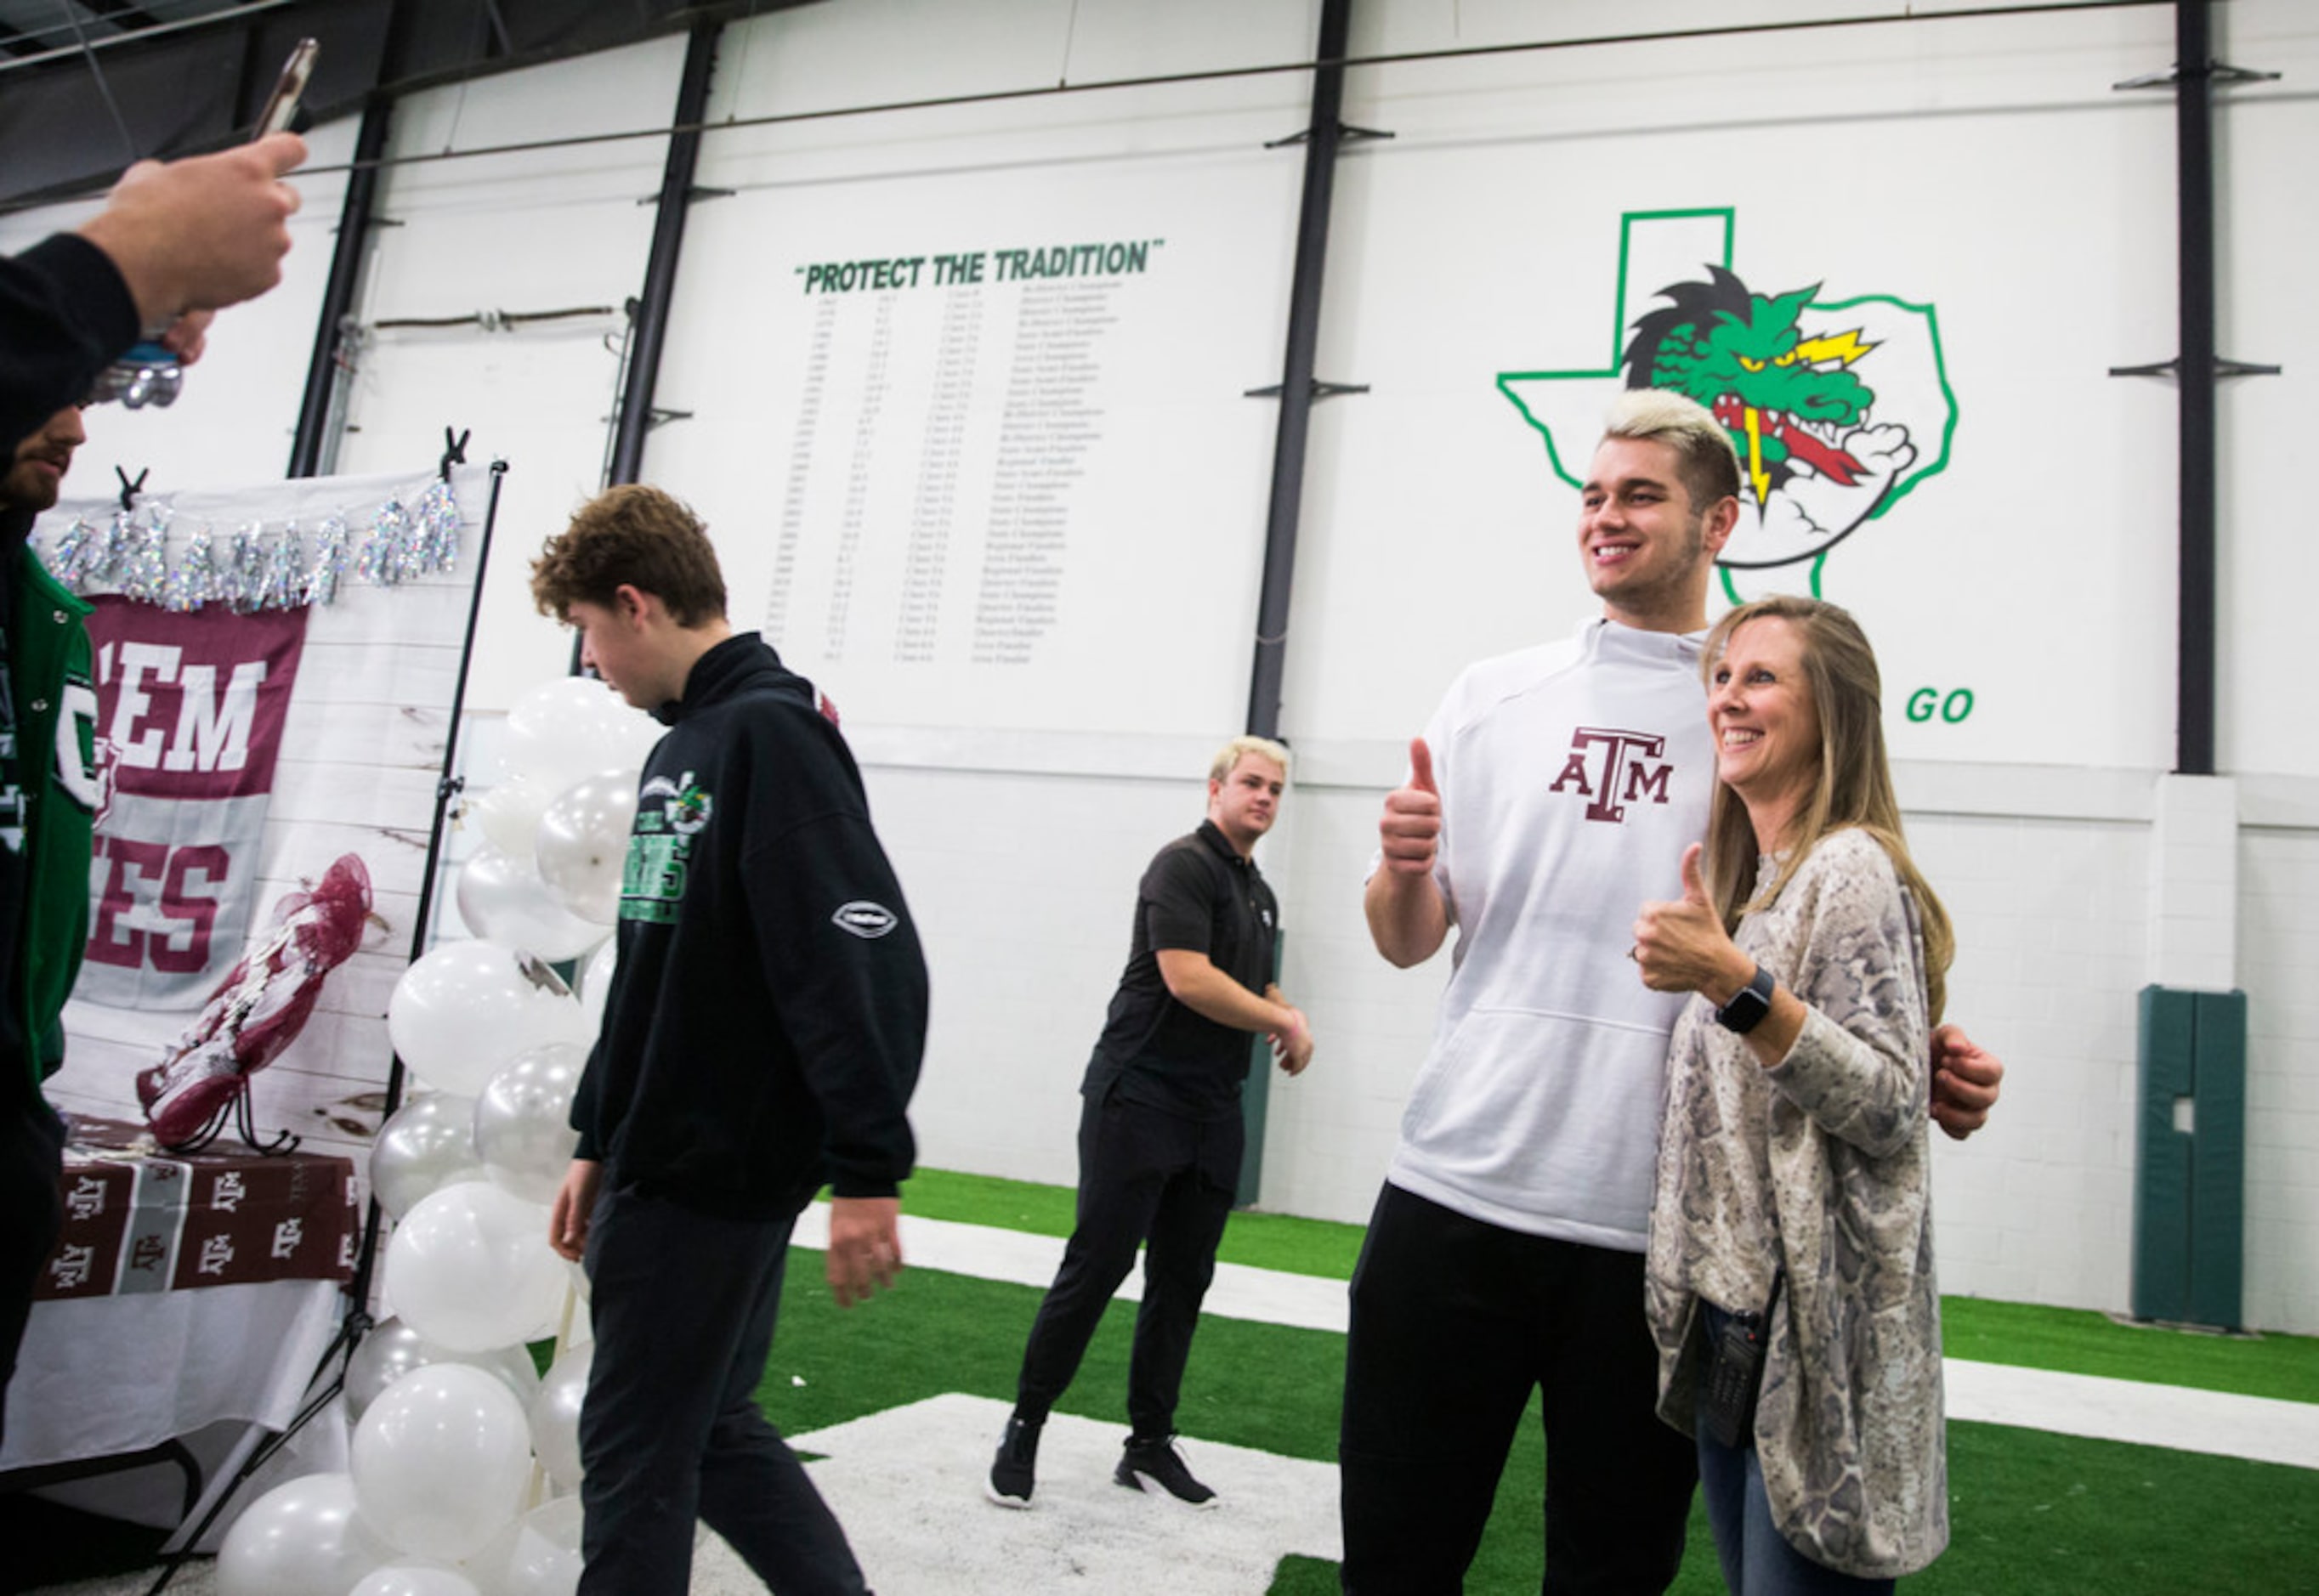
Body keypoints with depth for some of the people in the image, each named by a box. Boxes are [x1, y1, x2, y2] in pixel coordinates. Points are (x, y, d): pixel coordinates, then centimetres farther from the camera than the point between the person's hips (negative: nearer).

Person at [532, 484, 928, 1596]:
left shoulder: (772, 731, -15)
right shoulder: (681, 746, 14)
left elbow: (866, 958, -24)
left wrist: (866, 1171, -27)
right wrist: (599, 1144, 20)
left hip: (718, 1171, -9)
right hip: (666, 1163, 9)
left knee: (635, 1452, 4)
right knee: (710, 1429, 16)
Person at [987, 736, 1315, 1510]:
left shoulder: (1261, 894, 18)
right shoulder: (1185, 865, -9)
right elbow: (1189, 980, -20)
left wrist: (1293, 1018, 7)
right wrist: (1283, 1022, -9)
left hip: (1213, 1113, 8)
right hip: (1139, 1097, -8)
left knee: (1182, 1280, 9)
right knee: (1096, 1266, -7)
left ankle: (1150, 1444, 18)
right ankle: (1025, 1426, 6)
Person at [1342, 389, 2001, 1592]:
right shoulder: (1494, 697, 9)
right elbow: (1407, 944, 9)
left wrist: (1927, 1067, -11)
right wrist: (1400, 870, -14)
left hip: (1661, 1231, -1)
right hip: (1453, 1189, 1)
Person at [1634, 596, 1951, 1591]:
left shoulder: (1851, 866, -12)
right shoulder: (1753, 879, 15)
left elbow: (1891, 1108, -19)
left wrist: (1736, 985, -27)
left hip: (1817, 1335, -9)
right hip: (1731, 1322, 9)